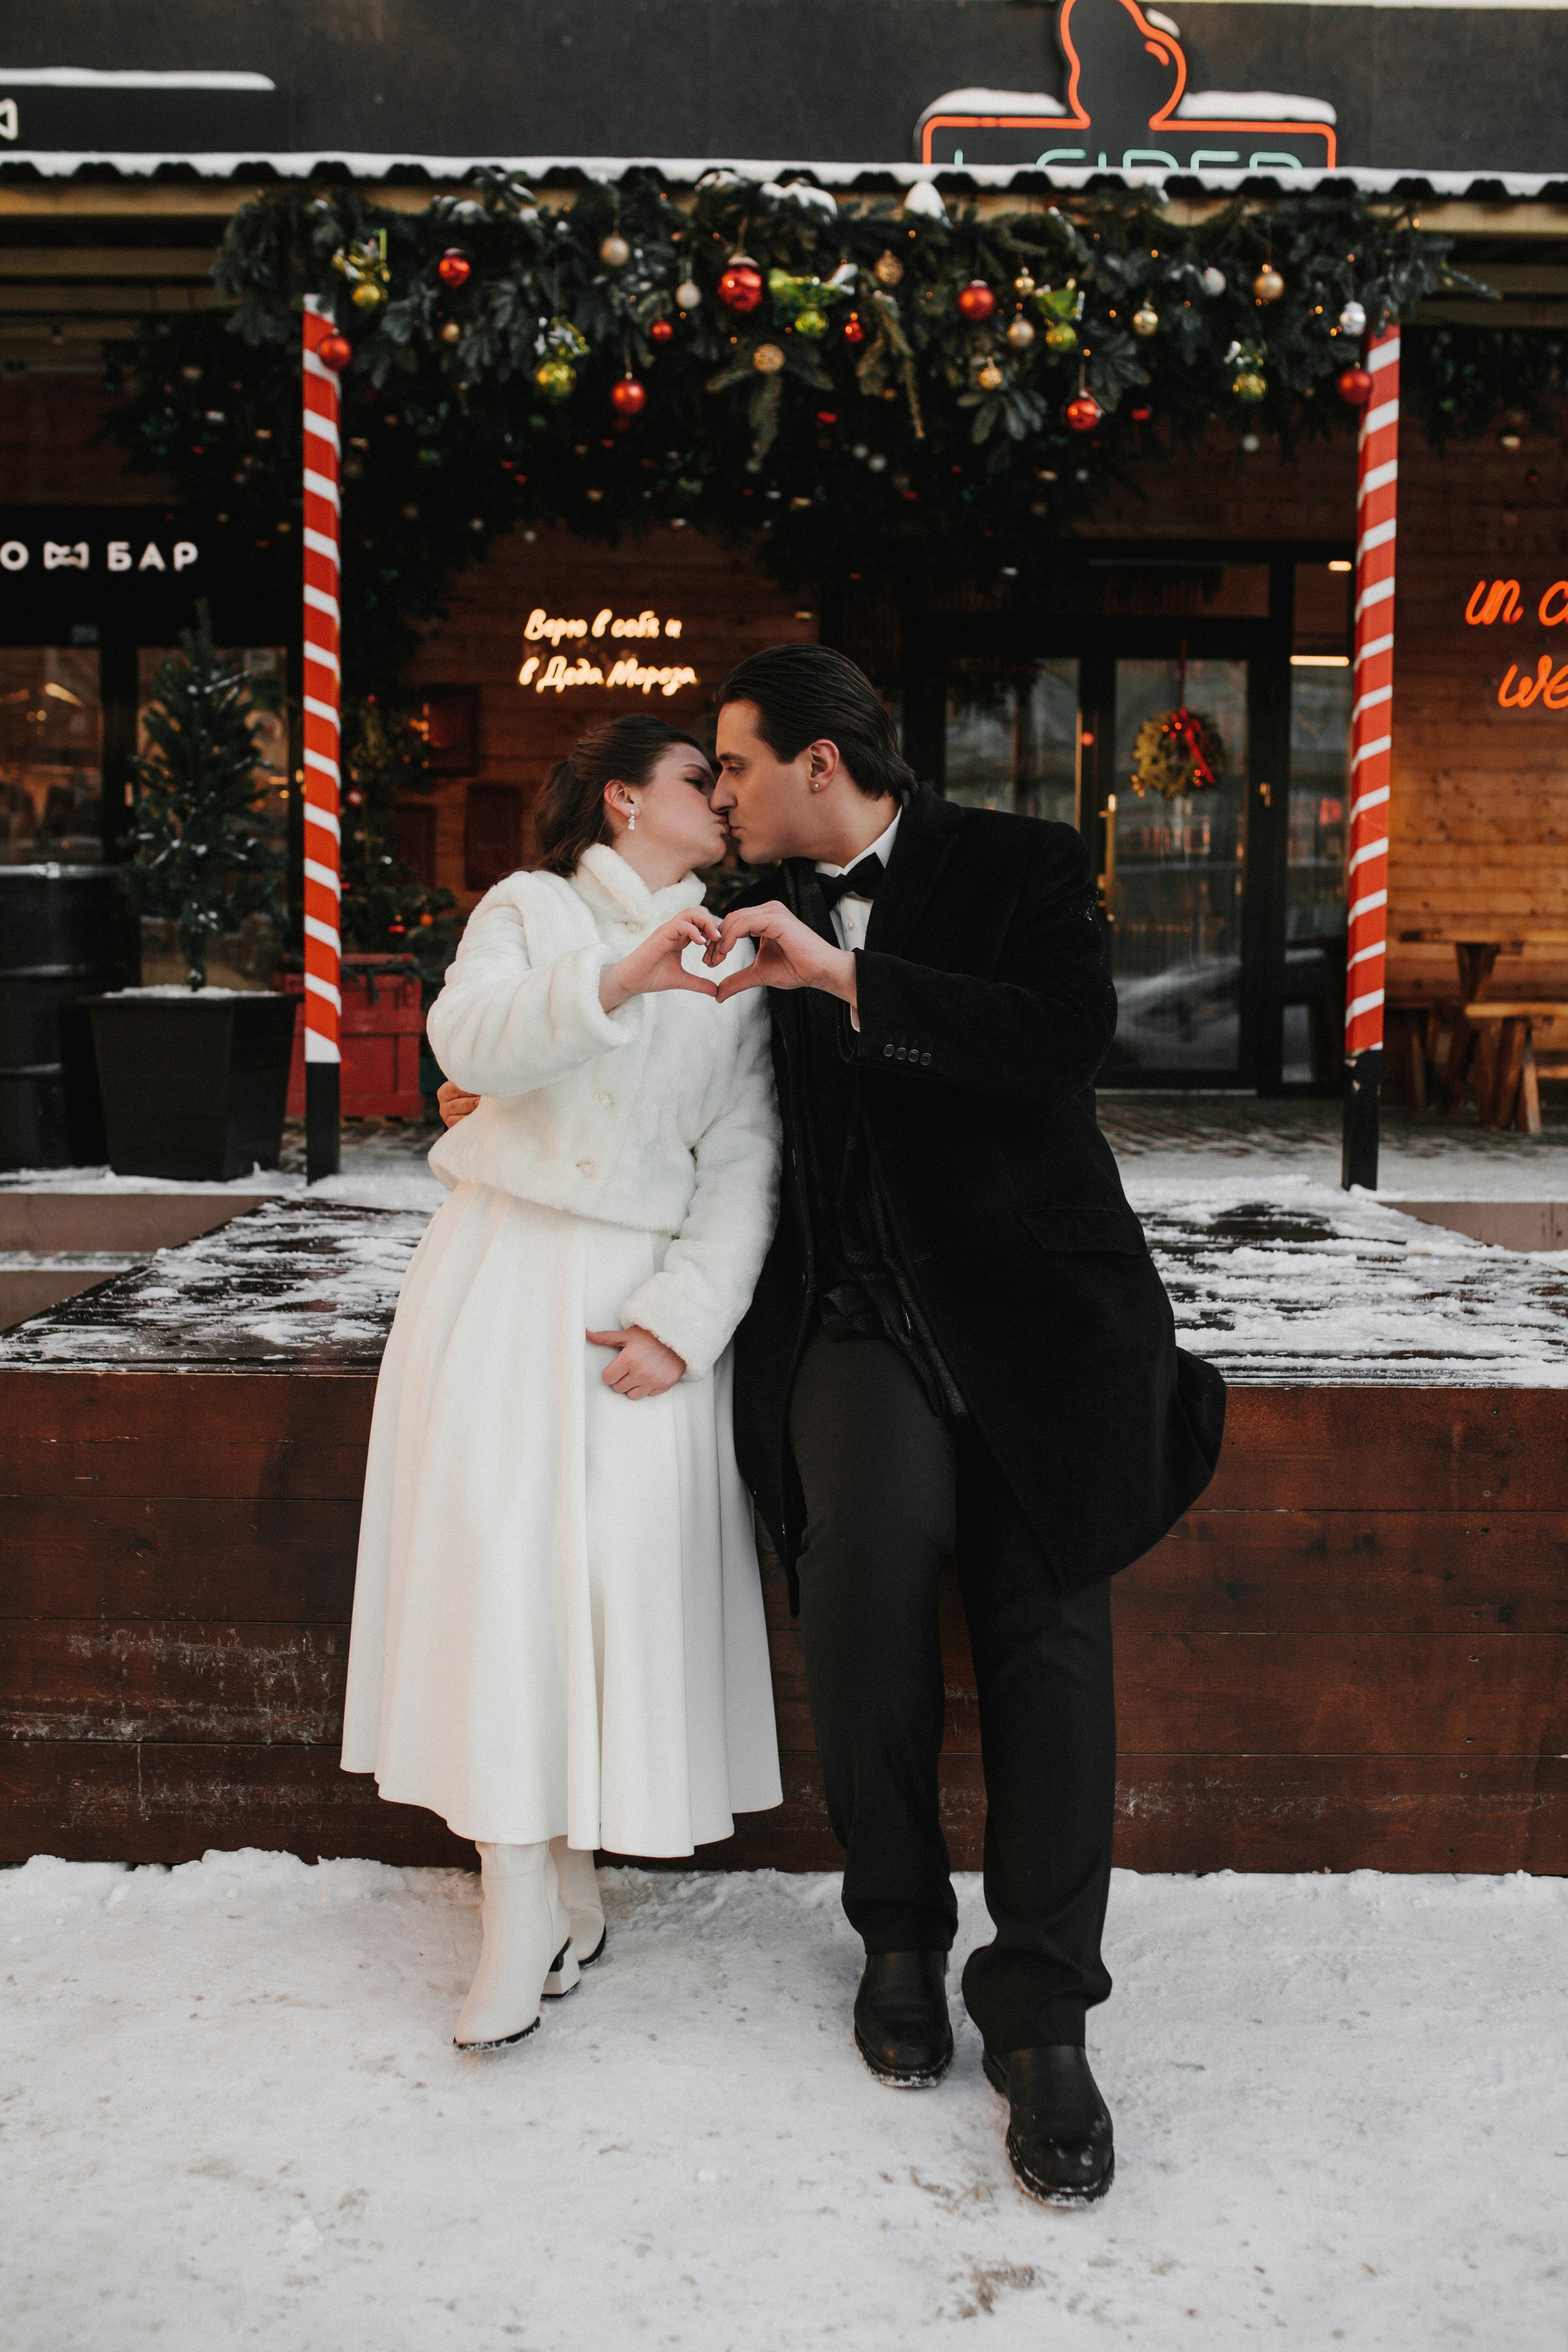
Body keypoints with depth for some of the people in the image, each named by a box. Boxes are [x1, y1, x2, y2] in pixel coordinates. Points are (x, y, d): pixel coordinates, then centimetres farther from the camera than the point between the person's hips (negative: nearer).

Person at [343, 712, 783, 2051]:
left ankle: (569, 1879, 9)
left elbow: (745, 1170, 5)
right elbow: (468, 1039, -13)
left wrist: (682, 1322, -8)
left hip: (640, 1293, 2)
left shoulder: (735, 967, 13)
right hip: (501, 1273, -1)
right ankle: (525, 1911, -2)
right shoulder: (529, 910, 8)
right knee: (496, 1561, -8)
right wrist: (616, 977, -28)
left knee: (621, 1565, -7)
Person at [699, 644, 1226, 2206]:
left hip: (1030, 1313, -2)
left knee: (1047, 1641, -7)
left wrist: (840, 973, -22)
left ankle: (1038, 2016, 8)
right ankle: (899, 1934, -2)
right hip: (859, 1318, 2)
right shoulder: (768, 911, 13)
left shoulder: (1016, 864, -1)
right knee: (866, 1557, -24)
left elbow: (1069, 1037, -19)